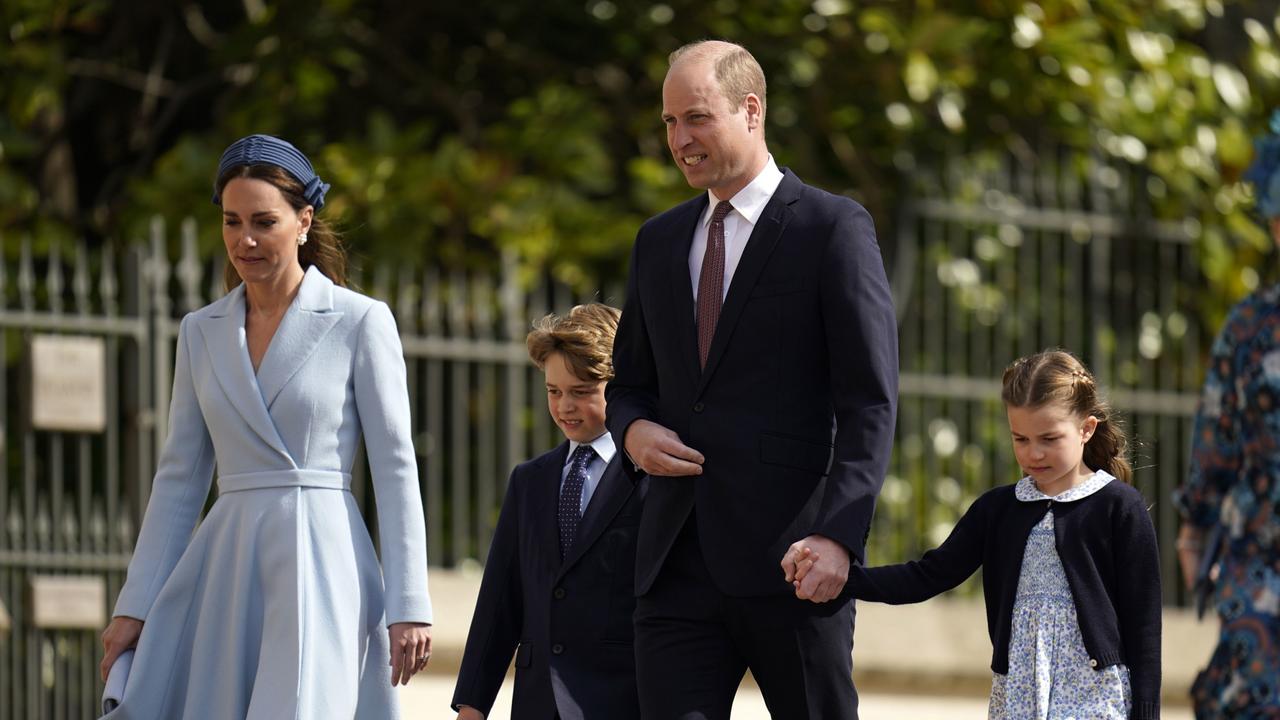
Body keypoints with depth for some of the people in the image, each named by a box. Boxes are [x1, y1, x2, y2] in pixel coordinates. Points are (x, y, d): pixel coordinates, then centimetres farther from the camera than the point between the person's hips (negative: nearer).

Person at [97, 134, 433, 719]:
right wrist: (135, 606, 10)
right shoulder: (201, 332, 14)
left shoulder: (360, 322, 0)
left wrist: (408, 604, -8)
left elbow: (395, 468, -2)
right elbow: (179, 478, 15)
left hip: (321, 563, -5)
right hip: (224, 567, 5)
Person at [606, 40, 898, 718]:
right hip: (678, 560, 5)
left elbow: (870, 402, -7)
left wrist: (838, 536, -18)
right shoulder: (659, 241, 18)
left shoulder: (832, 228, -2)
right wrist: (633, 430, 1)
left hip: (789, 560, -5)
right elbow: (629, 382, 26)